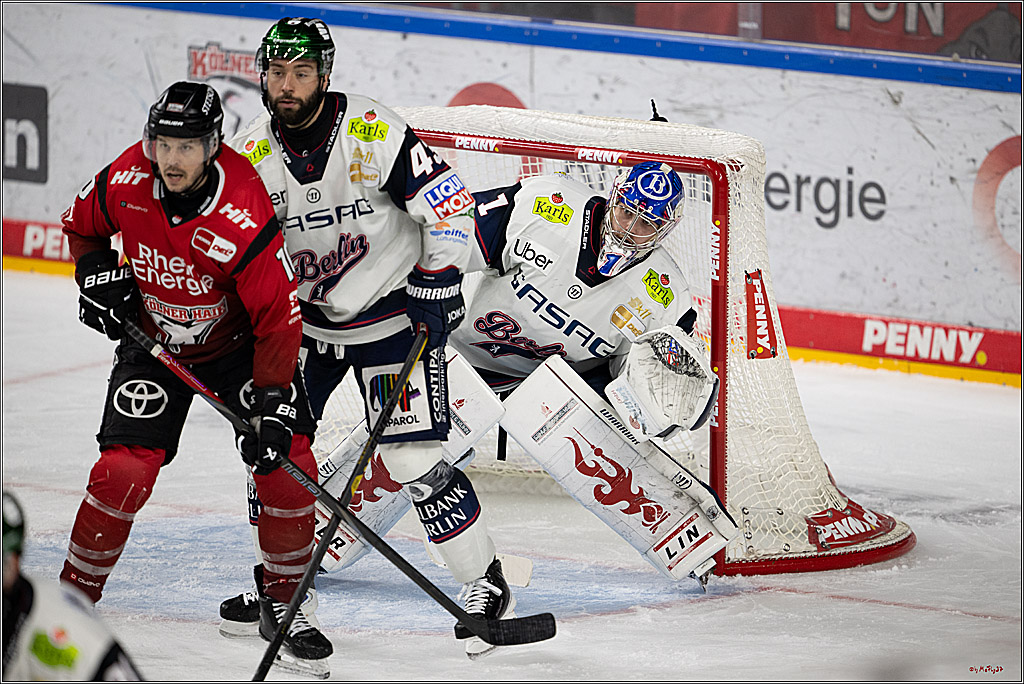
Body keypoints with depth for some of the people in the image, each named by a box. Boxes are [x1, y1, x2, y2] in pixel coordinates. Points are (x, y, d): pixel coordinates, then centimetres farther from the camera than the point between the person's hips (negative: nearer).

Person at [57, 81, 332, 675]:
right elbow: (82, 225, 6)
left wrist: (273, 407, -29)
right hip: (153, 343, 2)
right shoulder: (126, 181, -19)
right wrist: (97, 273, -11)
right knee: (124, 471, -14)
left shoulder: (245, 219, -32)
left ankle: (282, 602, 6)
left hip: (237, 343, -2)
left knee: (288, 464, -13)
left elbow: (279, 319, -26)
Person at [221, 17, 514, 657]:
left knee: (412, 456, -12)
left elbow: (448, 201, -14)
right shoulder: (250, 154, -7)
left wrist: (439, 281, -16)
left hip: (394, 312, -5)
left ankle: (488, 584, 1)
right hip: (303, 315, 5)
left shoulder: (375, 130, -21)